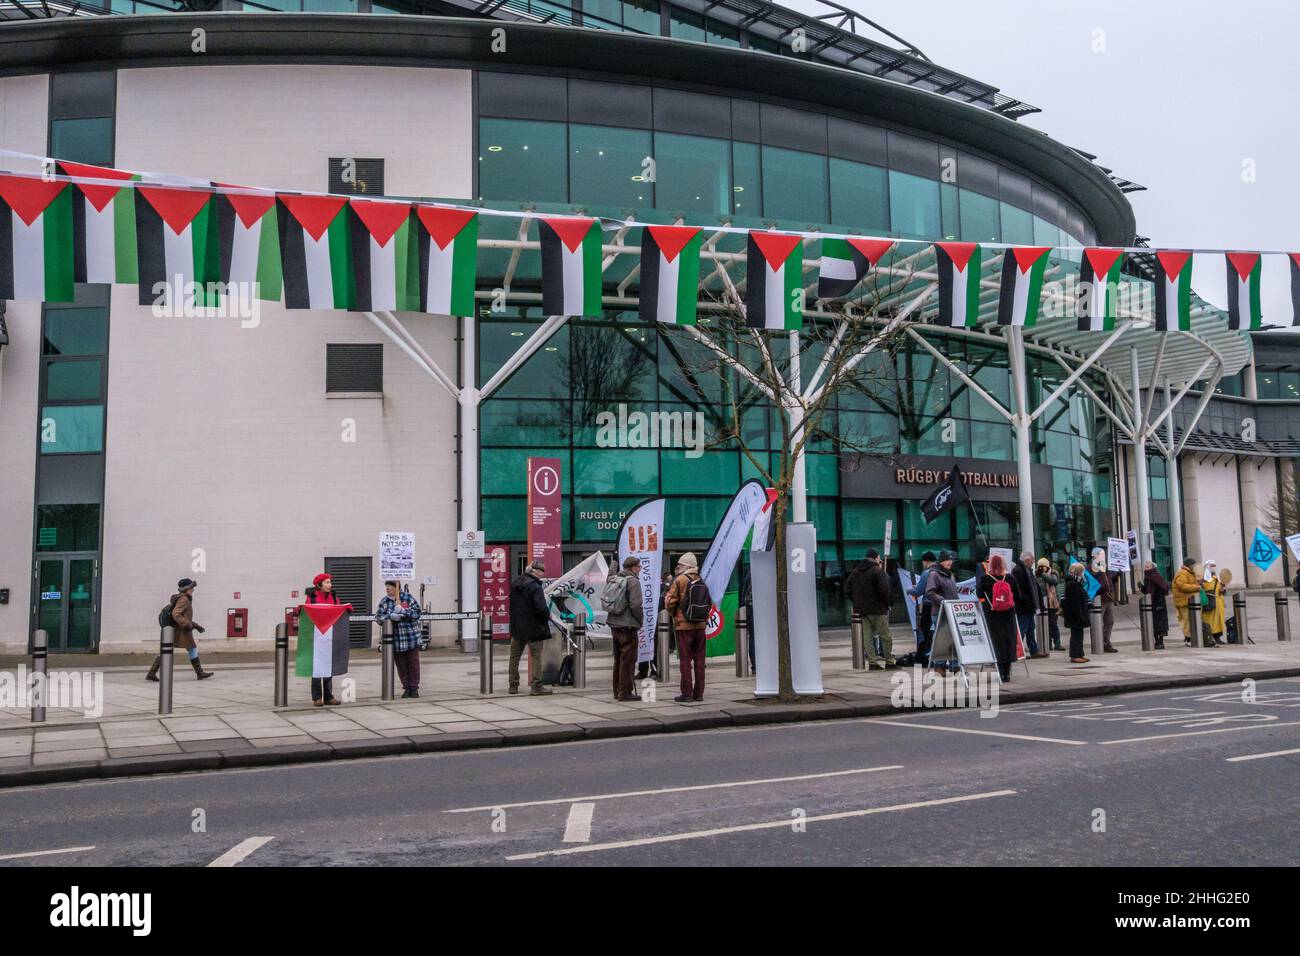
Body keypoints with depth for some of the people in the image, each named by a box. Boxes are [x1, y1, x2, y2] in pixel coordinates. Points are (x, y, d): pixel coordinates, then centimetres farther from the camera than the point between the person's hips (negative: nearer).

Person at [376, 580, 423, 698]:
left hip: (411, 637, -3)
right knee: (401, 665, 6)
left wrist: (403, 611, -22)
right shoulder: (384, 601, 5)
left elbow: (417, 613, -9)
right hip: (395, 639, 3)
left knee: (413, 663, 4)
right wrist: (390, 616, -19)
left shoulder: (408, 598, -4)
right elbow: (378, 617, -2)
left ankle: (414, 687, 14)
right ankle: (406, 688, 17)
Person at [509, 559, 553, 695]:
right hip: (533, 628, -7)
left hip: (516, 627, 7)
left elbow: (510, 604, 14)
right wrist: (548, 615, -6)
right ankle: (537, 687, -1)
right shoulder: (535, 586, -17)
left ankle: (513, 686, 17)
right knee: (536, 657, 0)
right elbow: (540, 607, -23)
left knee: (514, 656, 13)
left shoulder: (514, 584, 8)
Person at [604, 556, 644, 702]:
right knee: (628, 659, -2)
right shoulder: (633, 581, -13)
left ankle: (617, 690, 24)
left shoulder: (613, 579, 9)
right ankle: (625, 692, -1)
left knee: (618, 658, 17)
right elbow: (636, 605, -19)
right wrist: (640, 620, -5)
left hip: (614, 624, 8)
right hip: (627, 625, -8)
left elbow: (604, 600, 15)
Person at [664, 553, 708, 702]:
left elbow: (670, 601, -10)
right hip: (700, 624, 5)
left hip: (684, 624, -5)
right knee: (699, 659, 9)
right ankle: (698, 693, 12)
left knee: (685, 659, -1)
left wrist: (673, 613, 8)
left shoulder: (680, 580, -9)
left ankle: (687, 693, -1)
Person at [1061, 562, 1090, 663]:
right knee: (1076, 634, -7)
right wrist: (1079, 615, -23)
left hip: (1077, 615, 10)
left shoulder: (1076, 583, 16)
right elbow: (1074, 602, -23)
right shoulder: (1072, 584, -18)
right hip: (1075, 616, -10)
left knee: (1078, 634, 13)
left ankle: (1079, 654, 19)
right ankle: (1074, 656, -5)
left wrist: (1082, 615, 21)